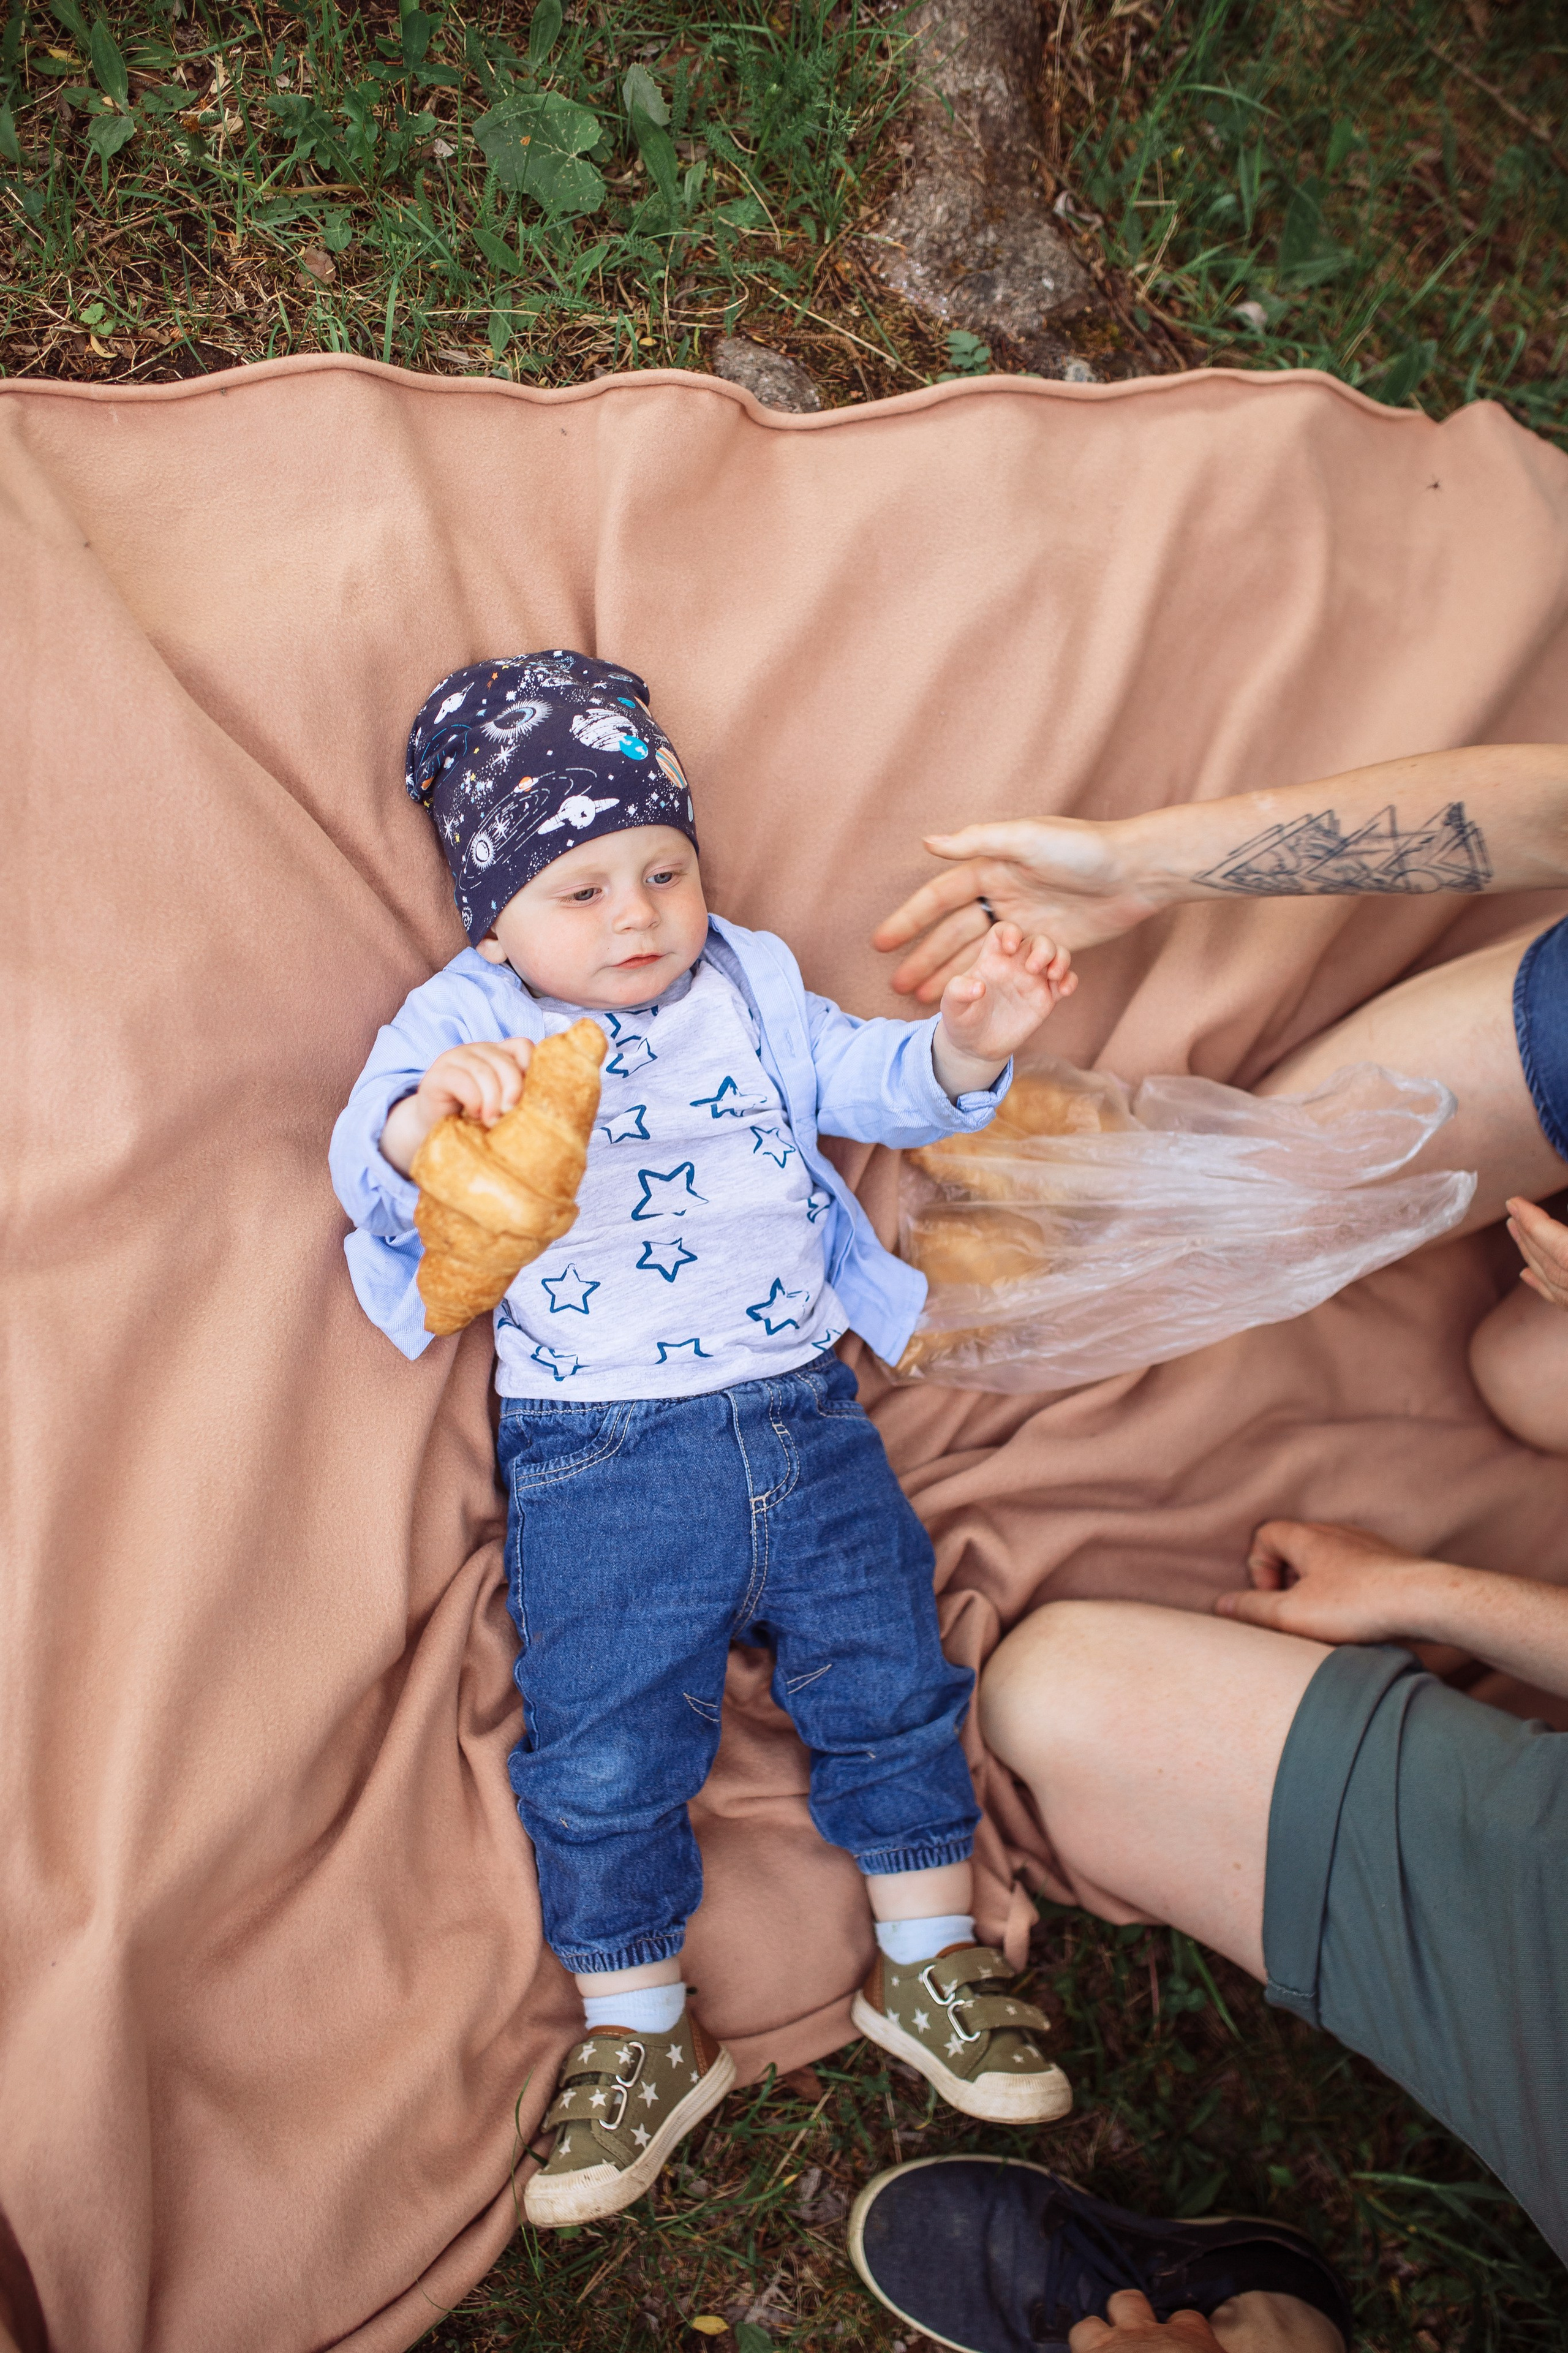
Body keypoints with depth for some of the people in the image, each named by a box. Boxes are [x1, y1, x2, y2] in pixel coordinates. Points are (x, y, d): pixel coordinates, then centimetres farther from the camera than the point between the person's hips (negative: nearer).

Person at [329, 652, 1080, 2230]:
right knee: (602, 1748, -3)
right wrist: (426, 1118, -41)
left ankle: (927, 1968, 28)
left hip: (801, 1412, 3)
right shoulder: (465, 1021, 1)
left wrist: (968, 1044, -15)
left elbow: (868, 1084, 7)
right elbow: (365, 1161, -16)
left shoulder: (751, 989, 12)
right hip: (596, 1456, -3)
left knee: (889, 1677, 6)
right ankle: (638, 2034, 20)